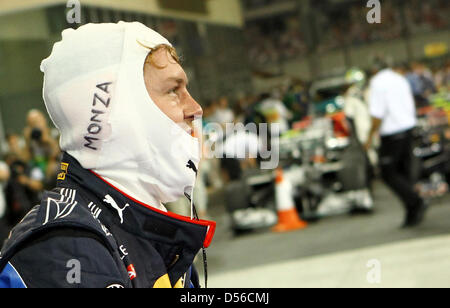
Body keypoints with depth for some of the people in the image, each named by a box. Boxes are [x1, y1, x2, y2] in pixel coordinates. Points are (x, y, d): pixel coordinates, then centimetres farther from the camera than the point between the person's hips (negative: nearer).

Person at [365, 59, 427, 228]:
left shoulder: (377, 82, -12)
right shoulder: (401, 79, 12)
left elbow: (378, 114, -17)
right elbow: (411, 107, 18)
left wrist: (370, 137, -10)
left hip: (391, 133, -8)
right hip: (408, 127, 8)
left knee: (389, 174, 0)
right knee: (404, 172, 12)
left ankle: (416, 202, -13)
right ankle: (413, 214, 10)